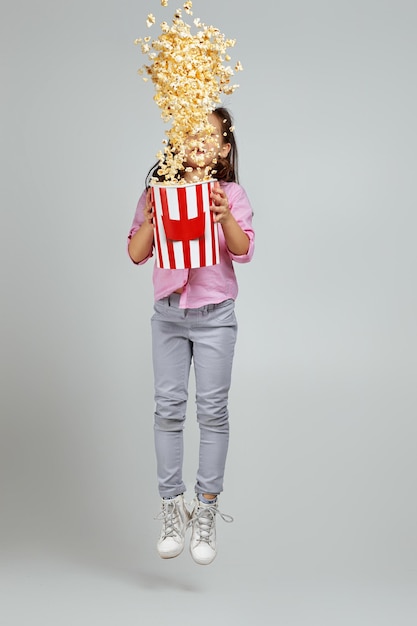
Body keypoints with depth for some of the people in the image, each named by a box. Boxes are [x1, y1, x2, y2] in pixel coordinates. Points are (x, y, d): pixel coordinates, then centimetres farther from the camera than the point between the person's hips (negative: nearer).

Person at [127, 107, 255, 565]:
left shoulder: (230, 194, 2)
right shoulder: (158, 190, 6)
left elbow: (244, 251, -8)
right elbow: (136, 253, 1)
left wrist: (225, 216, -23)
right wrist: (154, 214, -13)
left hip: (214, 315, -1)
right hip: (168, 313, 2)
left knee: (212, 410, 0)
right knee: (168, 407, 2)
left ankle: (206, 512, 10)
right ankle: (172, 509, 12)